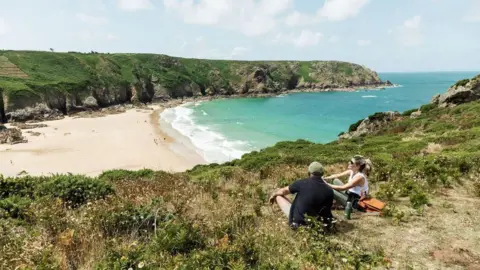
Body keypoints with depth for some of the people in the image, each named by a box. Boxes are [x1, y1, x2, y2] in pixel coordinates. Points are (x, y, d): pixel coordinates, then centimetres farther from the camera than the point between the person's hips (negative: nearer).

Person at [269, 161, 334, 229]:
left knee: (279, 196, 12)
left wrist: (273, 194, 24)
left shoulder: (301, 183, -15)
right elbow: (328, 209, 0)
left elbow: (283, 191, 3)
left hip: (296, 220, -3)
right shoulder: (329, 191, -12)